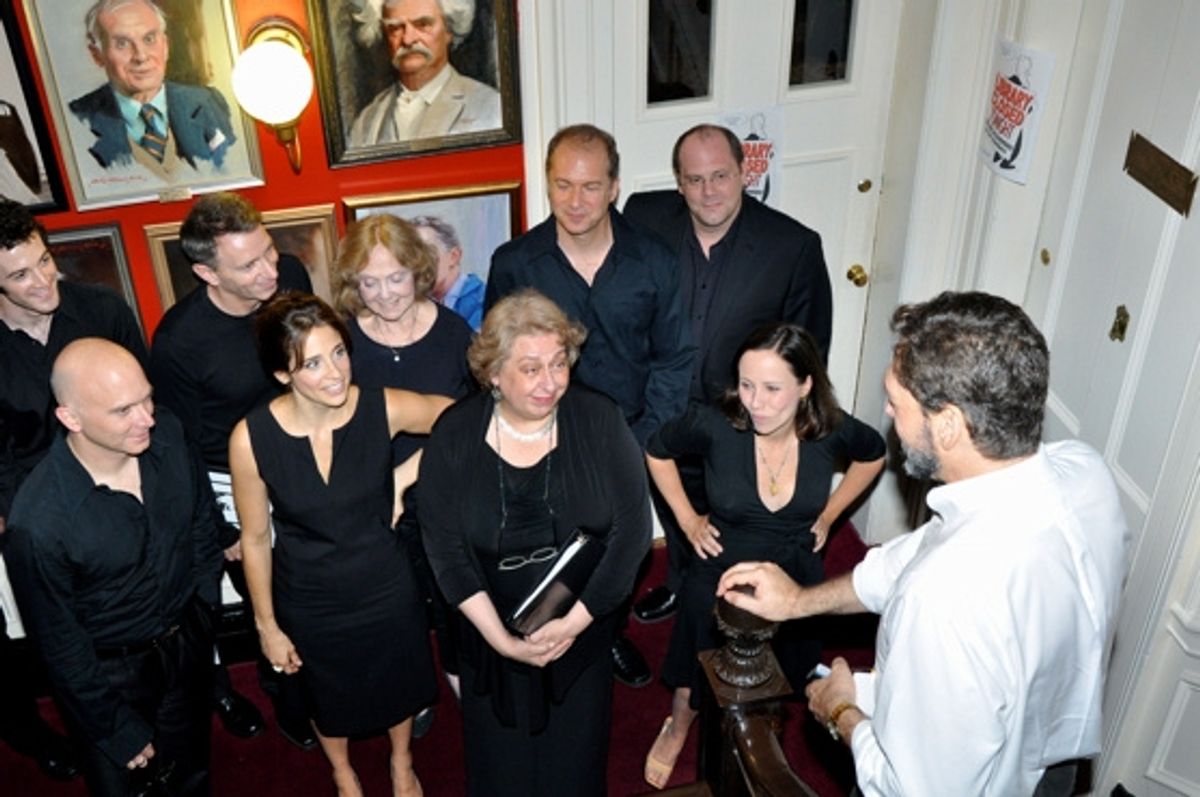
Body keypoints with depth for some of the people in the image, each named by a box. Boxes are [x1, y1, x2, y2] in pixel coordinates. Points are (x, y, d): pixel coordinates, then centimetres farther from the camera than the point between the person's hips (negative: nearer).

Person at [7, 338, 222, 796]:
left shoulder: (168, 436, -19)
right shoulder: (39, 520, -32)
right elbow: (61, 647, -18)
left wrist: (204, 609, 7)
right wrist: (121, 732, -9)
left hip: (188, 643, 4)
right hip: (109, 671, -4)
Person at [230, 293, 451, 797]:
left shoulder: (383, 409, -23)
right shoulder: (251, 439, -25)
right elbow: (255, 539, -11)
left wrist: (405, 476, -18)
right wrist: (266, 625, -3)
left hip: (388, 589, 1)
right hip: (311, 604, -1)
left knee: (399, 683, 27)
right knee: (331, 697, 27)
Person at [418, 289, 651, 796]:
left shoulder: (599, 421, -14)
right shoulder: (455, 436, -12)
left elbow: (633, 528, -15)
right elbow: (445, 550, -12)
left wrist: (574, 622, -18)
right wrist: (500, 638, -18)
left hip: (584, 629, 0)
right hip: (490, 632, 1)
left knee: (572, 755, 19)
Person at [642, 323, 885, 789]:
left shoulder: (830, 430, -11)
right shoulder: (713, 426, -17)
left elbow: (873, 454, 13)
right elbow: (657, 450, 4)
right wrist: (686, 519, 3)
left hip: (797, 575, 1)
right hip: (724, 567, 0)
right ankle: (681, 718, 9)